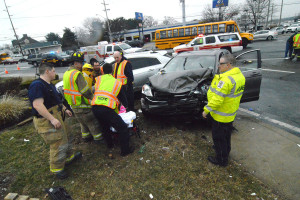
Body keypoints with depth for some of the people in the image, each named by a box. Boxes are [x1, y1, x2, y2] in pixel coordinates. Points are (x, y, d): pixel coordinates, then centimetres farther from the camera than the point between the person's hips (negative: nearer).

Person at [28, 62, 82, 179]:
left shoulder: (49, 85, 14)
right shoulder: (37, 85, -21)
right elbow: (37, 105, -30)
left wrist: (64, 109, 24)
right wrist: (52, 119, -32)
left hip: (55, 117, 11)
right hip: (46, 121, -11)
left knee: (66, 136, 22)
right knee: (59, 144, -5)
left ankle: (69, 157, 42)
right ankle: (57, 169, 16)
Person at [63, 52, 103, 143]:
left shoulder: (66, 73, 8)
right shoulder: (77, 74, -23)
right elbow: (86, 91, -25)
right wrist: (93, 96, -8)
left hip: (73, 105, 9)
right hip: (82, 105, -9)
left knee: (83, 122, 25)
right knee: (92, 121, 7)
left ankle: (85, 136, 38)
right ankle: (98, 137, 20)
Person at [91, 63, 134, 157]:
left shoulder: (98, 79, 17)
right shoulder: (117, 83, 14)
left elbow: (95, 90, 23)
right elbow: (122, 97, 23)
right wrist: (126, 106, 43)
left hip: (94, 108, 5)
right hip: (107, 109, -5)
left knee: (105, 127, 30)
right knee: (123, 128, 8)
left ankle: (110, 145, 46)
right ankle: (125, 150, 15)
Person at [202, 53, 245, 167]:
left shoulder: (226, 79, -29)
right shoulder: (240, 75, 3)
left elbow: (217, 99, -31)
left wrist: (207, 110, -21)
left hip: (221, 116, -9)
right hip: (231, 114, 10)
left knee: (219, 137, 8)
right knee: (226, 135, 27)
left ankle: (221, 160, 23)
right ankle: (226, 151, 48)